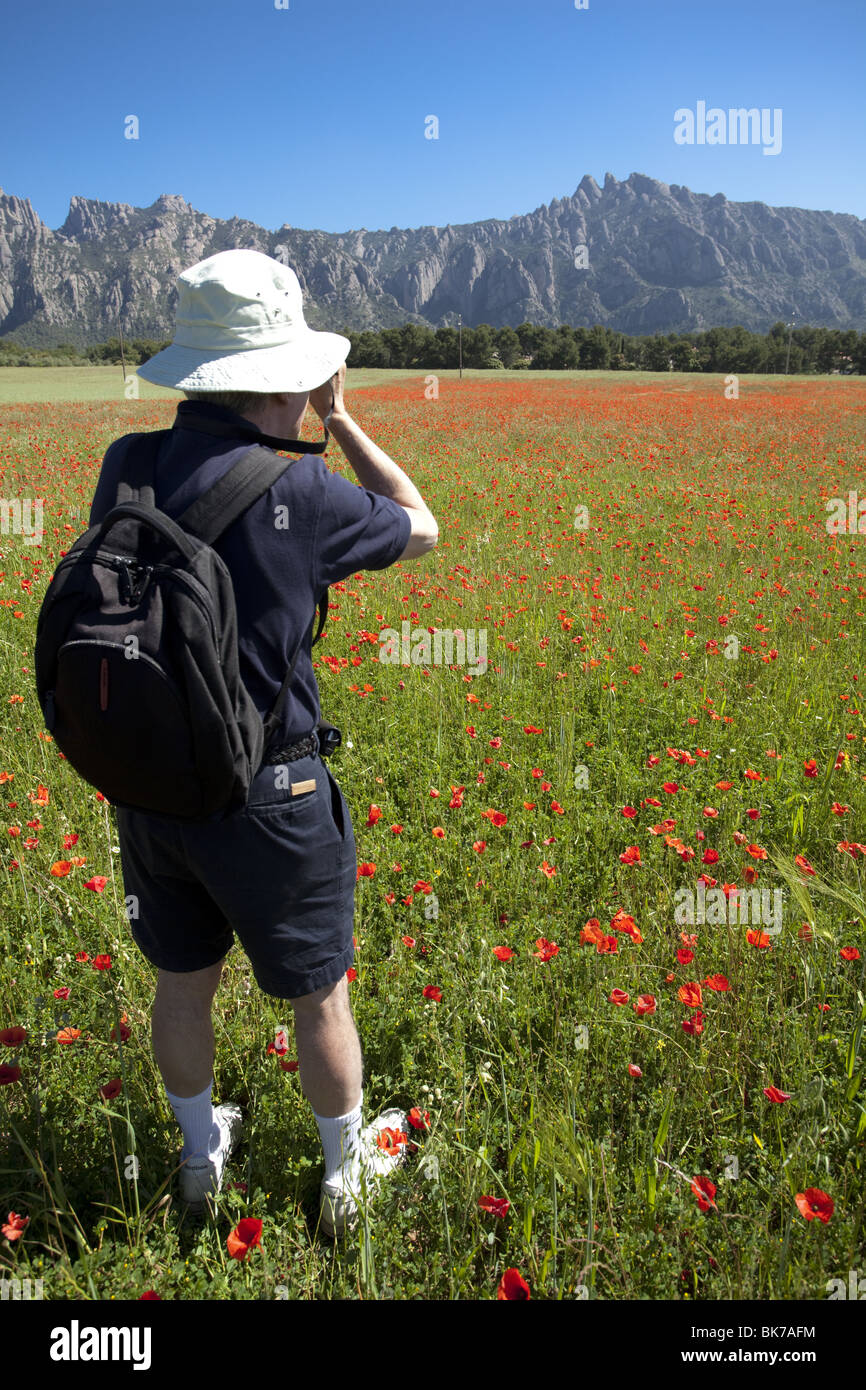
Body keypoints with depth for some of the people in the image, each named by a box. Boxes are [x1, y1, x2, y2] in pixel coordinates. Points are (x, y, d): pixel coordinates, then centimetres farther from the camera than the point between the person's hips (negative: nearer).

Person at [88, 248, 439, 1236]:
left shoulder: (123, 470, -7)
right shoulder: (299, 495, -22)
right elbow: (420, 528, -4)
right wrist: (338, 420, 1)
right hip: (263, 798, -5)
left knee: (181, 980, 24)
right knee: (317, 995, 17)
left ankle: (201, 1154, 49)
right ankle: (347, 1171, 40)